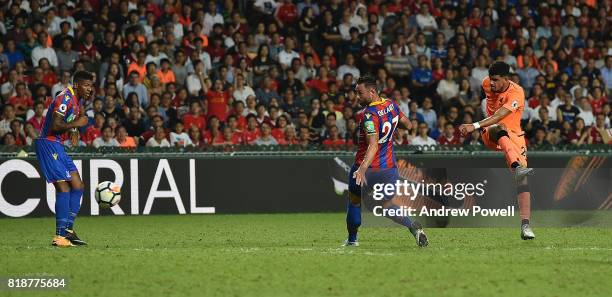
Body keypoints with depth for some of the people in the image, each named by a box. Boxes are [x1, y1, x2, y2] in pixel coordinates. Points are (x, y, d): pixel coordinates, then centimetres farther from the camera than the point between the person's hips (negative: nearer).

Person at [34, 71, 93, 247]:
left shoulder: (76, 99, 15)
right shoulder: (66, 98, -16)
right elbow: (55, 126, -24)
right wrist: (76, 124, -17)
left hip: (56, 145, 11)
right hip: (48, 144, -11)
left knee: (77, 186, 9)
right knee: (63, 188, -14)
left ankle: (68, 230, 12)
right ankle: (60, 237, -14)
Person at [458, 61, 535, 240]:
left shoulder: (516, 93, -21)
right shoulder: (487, 84, -2)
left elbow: (499, 116, -34)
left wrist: (475, 126, -43)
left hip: (514, 137, -3)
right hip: (490, 133, 3)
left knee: (522, 180, -16)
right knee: (501, 128, -36)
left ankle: (525, 226, -19)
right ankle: (517, 167, -62)